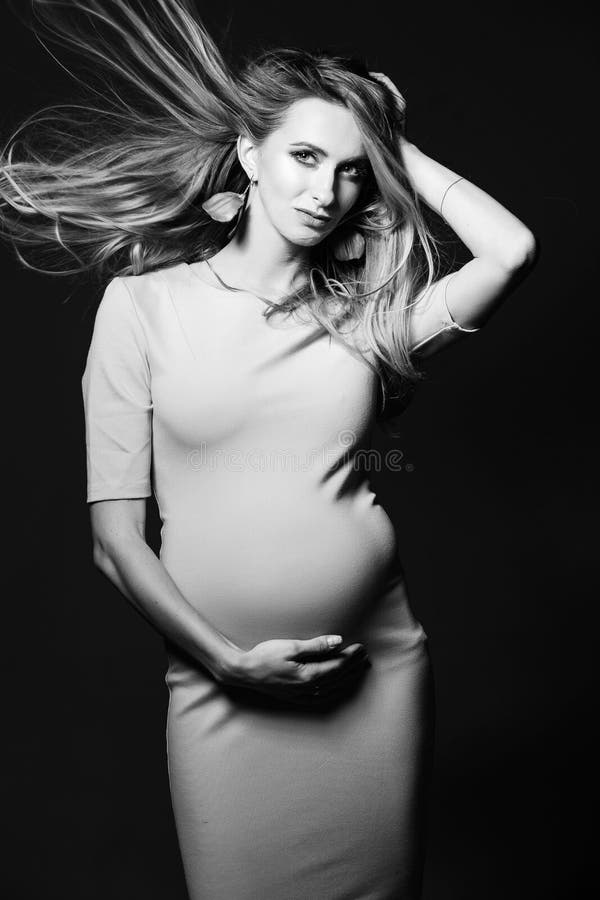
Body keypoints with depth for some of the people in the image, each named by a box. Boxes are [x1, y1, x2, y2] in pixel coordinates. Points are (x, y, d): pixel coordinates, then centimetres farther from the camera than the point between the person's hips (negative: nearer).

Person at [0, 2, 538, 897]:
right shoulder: (143, 302, -2)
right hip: (224, 689, -2)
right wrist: (224, 657, -11)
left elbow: (512, 248, -13)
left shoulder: (366, 313, 3)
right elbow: (115, 532, -4)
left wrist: (396, 145, 0)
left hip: (377, 670, 3)